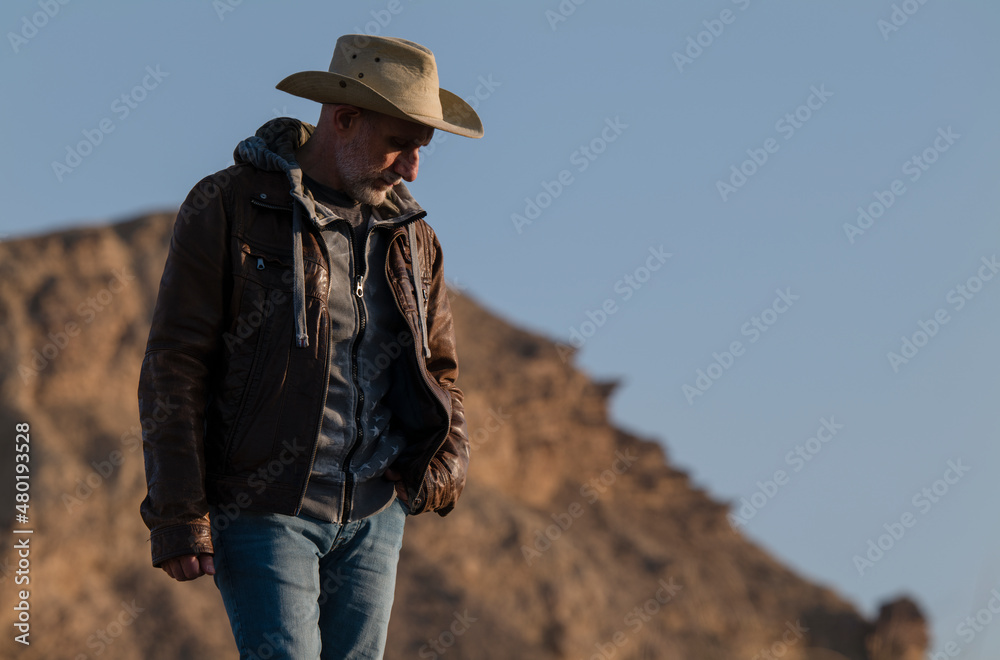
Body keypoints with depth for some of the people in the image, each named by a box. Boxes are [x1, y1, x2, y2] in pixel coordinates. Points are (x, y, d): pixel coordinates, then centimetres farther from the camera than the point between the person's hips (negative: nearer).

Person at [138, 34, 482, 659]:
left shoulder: (410, 233, 11)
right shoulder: (228, 208, -6)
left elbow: (438, 368, 21)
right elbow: (173, 368, -8)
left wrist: (448, 460, 1)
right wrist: (177, 515, -14)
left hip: (373, 513, 5)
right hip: (264, 508, -5)